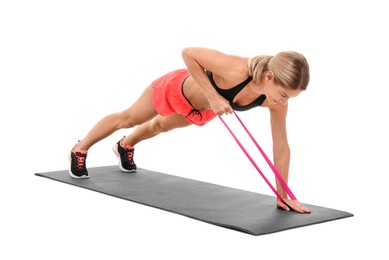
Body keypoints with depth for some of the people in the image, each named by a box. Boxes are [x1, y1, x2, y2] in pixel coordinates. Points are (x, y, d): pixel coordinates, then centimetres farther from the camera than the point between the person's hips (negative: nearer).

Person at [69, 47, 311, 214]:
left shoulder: (276, 100, -32)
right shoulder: (236, 69, -47)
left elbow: (282, 148, -23)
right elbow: (188, 52, -36)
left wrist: (282, 194, -22)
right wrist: (213, 96, -41)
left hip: (201, 109, 5)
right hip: (177, 88, -5)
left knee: (160, 126, 35)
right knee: (128, 118, 21)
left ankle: (125, 146, 69)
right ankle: (80, 150, 47)